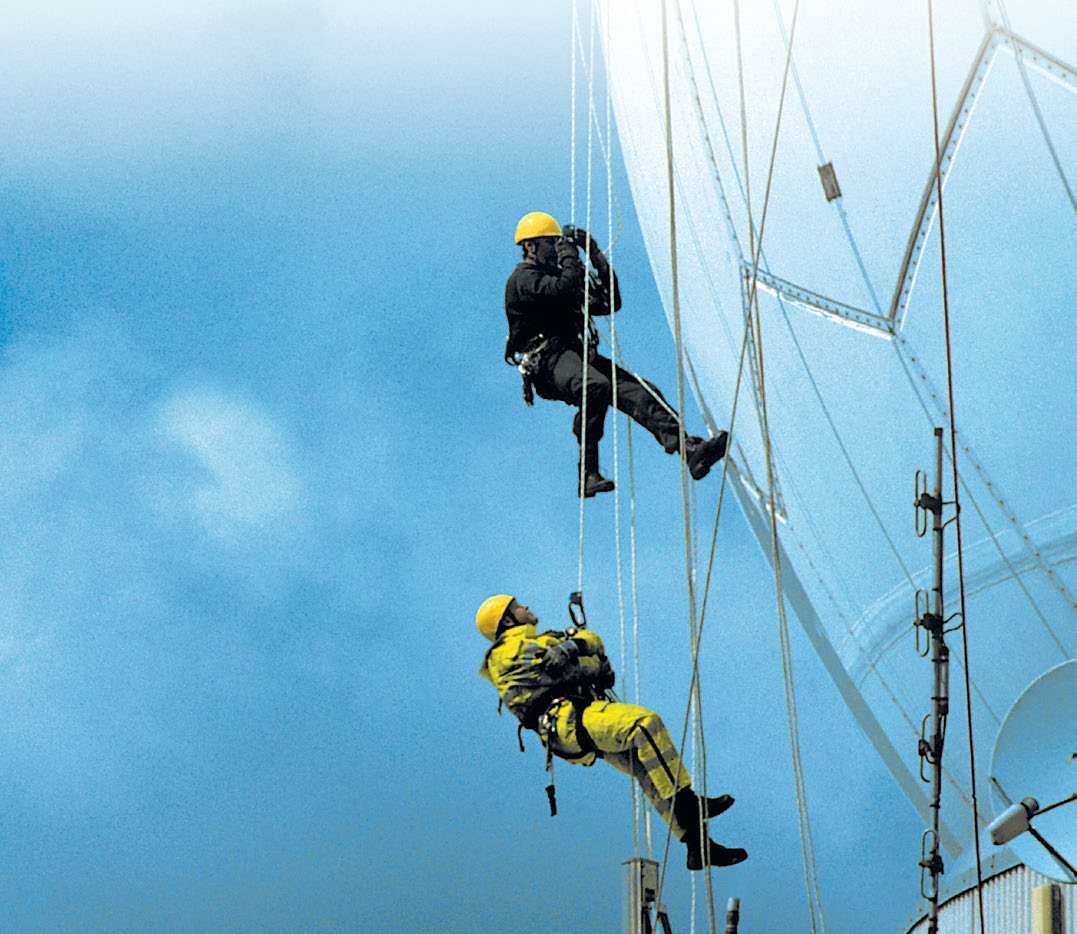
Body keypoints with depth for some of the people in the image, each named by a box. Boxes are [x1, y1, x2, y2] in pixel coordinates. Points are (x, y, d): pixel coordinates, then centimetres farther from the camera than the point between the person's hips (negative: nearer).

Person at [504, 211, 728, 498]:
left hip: (576, 355, 8)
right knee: (597, 386, -38)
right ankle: (588, 474, -34)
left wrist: (598, 259, 17)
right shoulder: (523, 279, 1)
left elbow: (609, 304, 24)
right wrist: (568, 256, -2)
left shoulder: (557, 276, 28)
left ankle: (691, 451, -29)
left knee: (639, 391, -13)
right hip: (547, 361, -8)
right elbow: (565, 288, -19)